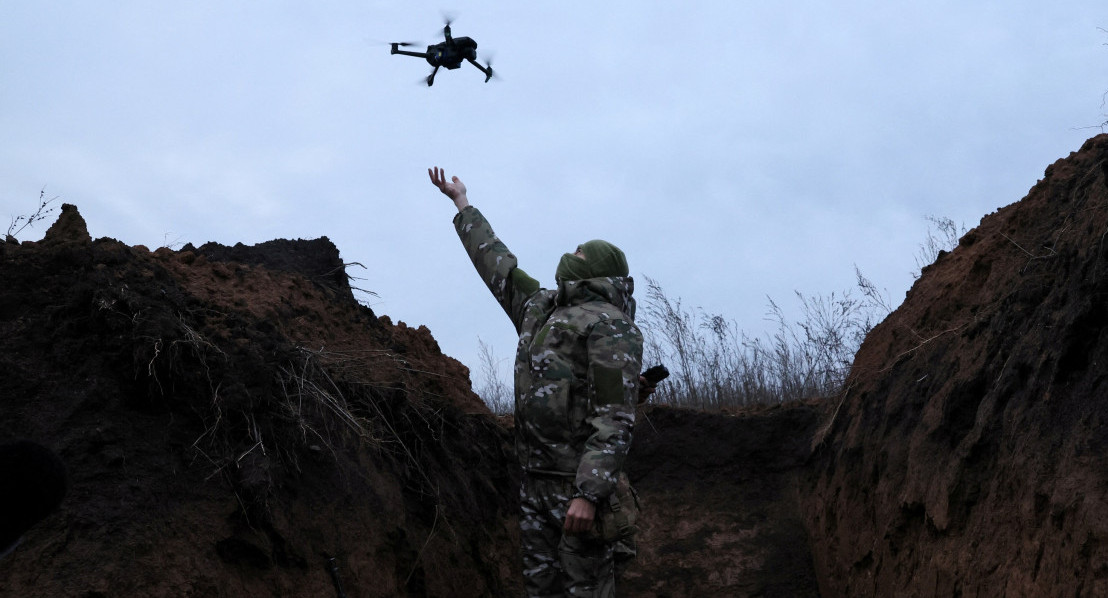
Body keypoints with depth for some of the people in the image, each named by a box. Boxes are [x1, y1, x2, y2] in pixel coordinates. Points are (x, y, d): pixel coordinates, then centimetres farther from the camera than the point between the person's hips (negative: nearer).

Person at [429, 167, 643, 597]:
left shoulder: (609, 325, -10)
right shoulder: (540, 307, 16)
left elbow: (615, 419, -18)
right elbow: (496, 261, 31)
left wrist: (588, 494, -26)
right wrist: (462, 203, 39)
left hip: (580, 483, -8)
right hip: (534, 481, 8)